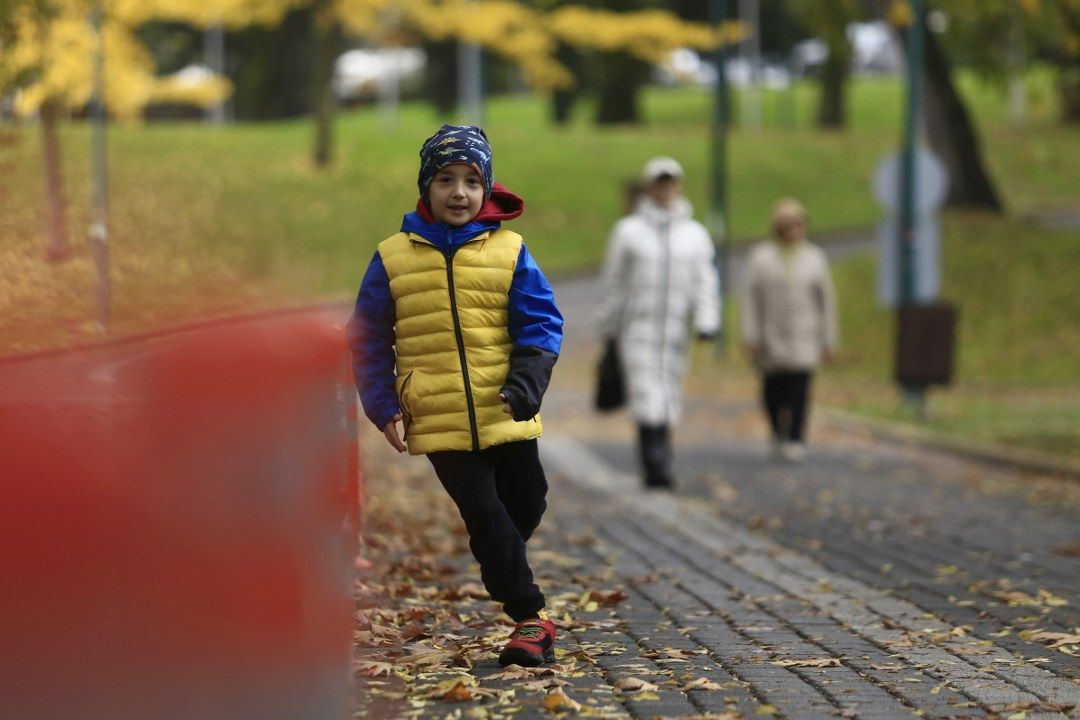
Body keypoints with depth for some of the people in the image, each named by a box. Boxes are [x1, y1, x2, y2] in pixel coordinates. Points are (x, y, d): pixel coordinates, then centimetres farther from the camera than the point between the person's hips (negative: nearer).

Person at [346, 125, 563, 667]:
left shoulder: (508, 252, 3)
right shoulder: (393, 258, 3)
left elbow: (540, 322, 2)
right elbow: (368, 339, 8)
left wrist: (527, 381, -15)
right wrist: (383, 408, -1)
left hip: (508, 416, 2)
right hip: (439, 421, -1)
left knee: (525, 509, 12)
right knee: (486, 519, -6)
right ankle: (530, 619, 1)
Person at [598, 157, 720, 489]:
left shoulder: (695, 234, 9)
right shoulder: (628, 231, 3)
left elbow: (706, 283, 5)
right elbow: (614, 284, 7)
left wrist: (706, 322, -9)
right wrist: (609, 330, 7)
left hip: (675, 331, 3)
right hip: (637, 328, -3)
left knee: (669, 402, 5)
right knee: (647, 399, -13)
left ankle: (660, 466, 14)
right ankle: (654, 466, -18)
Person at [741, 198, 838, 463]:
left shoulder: (814, 258, 9)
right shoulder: (761, 257, 5)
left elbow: (827, 300, 10)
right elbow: (751, 299, 2)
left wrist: (828, 340, 6)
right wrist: (751, 338, -4)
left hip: (804, 338, 0)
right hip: (771, 338, 0)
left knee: (799, 390, -12)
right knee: (773, 391, 1)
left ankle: (795, 441, -10)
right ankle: (778, 435, 24)